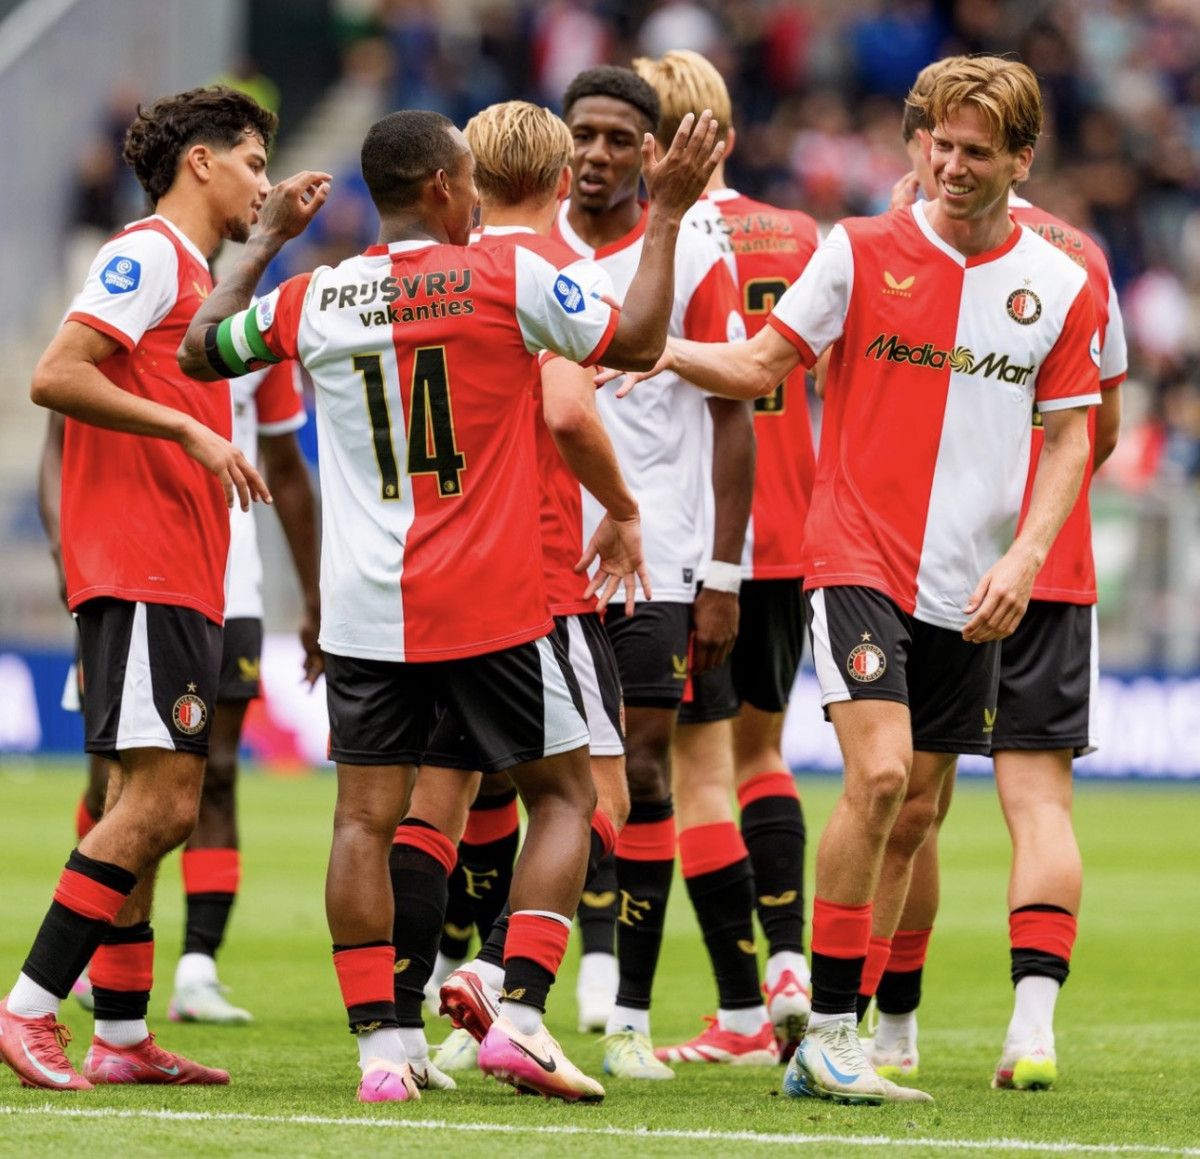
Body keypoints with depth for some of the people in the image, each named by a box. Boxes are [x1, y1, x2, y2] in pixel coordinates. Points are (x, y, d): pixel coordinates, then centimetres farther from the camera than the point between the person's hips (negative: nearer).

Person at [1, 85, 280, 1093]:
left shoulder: (192, 269, 22)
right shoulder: (147, 252, -7)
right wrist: (191, 430, -18)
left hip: (178, 581, 10)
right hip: (142, 576, -10)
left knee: (150, 805, 10)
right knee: (159, 801, -15)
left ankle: (122, 1036, 12)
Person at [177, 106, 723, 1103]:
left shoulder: (314, 298, 4)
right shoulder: (508, 277, -7)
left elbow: (201, 351, 20)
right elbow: (637, 343, 0)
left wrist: (268, 238, 30)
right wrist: (668, 215, 8)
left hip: (363, 610, 3)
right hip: (492, 605, -3)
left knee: (365, 820, 5)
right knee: (564, 794, 10)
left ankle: (379, 1045, -2)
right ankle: (521, 1015, -4)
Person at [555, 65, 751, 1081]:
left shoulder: (692, 259, 0)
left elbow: (732, 421, 1)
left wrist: (723, 577, -4)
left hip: (652, 558, -2)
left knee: (643, 773, -4)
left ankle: (630, 1021, 1)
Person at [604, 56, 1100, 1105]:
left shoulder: (1061, 287, 3)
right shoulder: (861, 251, -2)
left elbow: (1070, 437, 7)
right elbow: (761, 366, 2)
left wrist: (1025, 556, -7)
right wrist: (665, 349, -17)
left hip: (971, 591, 3)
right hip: (858, 558, -3)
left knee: (914, 818, 6)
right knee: (879, 774, -20)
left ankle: (835, 1040, 16)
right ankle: (828, 1032, -14)